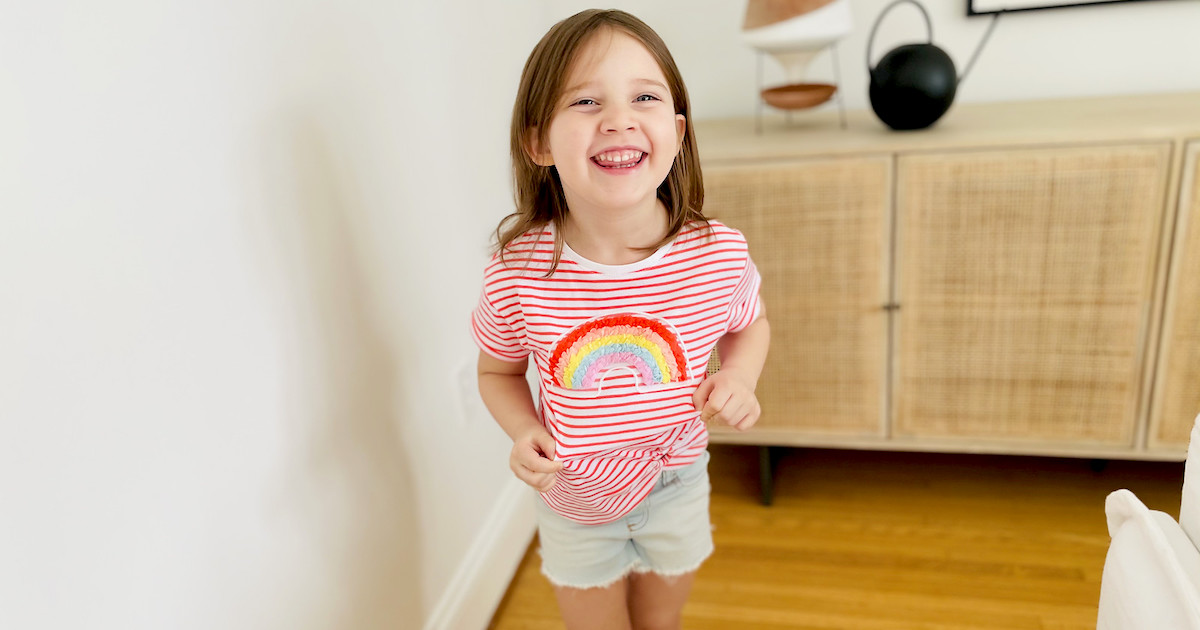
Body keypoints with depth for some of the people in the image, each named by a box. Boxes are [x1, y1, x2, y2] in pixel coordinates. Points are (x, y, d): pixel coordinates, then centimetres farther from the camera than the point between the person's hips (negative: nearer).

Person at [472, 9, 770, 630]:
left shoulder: (718, 254, -24)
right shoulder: (517, 275, -27)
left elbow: (750, 325, 0)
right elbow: (498, 371, -7)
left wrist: (739, 376, -20)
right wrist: (524, 432, -25)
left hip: (676, 486, 2)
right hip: (573, 502, -1)